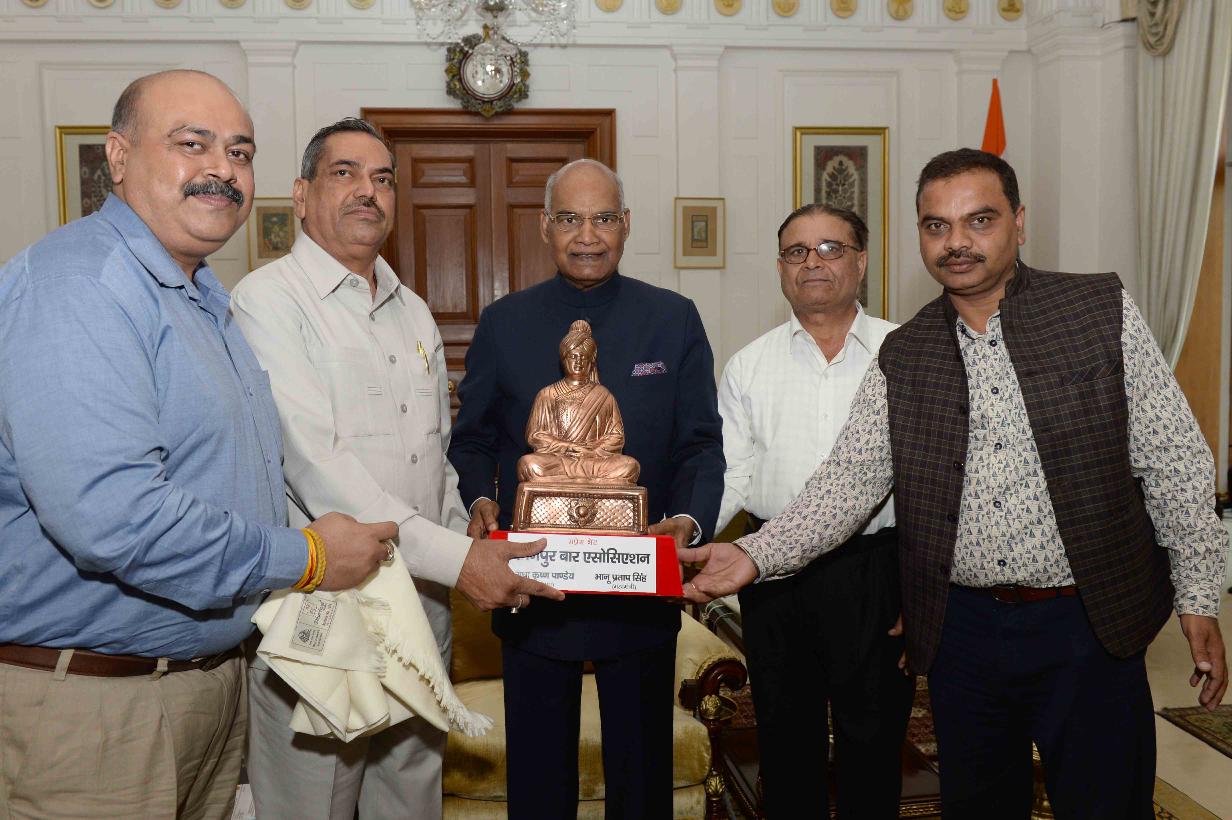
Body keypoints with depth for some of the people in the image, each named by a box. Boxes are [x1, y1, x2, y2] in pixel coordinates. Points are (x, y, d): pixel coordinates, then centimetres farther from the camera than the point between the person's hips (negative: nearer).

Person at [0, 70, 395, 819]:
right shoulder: (74, 287, -18)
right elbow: (107, 511, -30)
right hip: (94, 699, -9)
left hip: (216, 669, 9)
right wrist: (304, 557, -19)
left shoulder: (206, 300, 14)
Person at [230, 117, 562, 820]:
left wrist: (475, 551, 8)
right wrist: (454, 557, -24)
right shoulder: (269, 300, -9)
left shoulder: (415, 314, 15)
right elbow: (313, 461, -20)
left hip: (422, 598, 7)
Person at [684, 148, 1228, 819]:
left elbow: (1173, 460, -1)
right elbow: (851, 477, -1)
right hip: (964, 630, 3)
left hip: (1088, 622, -2)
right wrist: (757, 554, -15)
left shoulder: (1102, 311, -2)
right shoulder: (903, 358, 4)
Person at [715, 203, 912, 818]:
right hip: (775, 575, 2)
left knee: (874, 737, 9)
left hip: (875, 570, -2)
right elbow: (729, 475, 5)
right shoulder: (747, 368, 8)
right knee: (785, 737, 14)